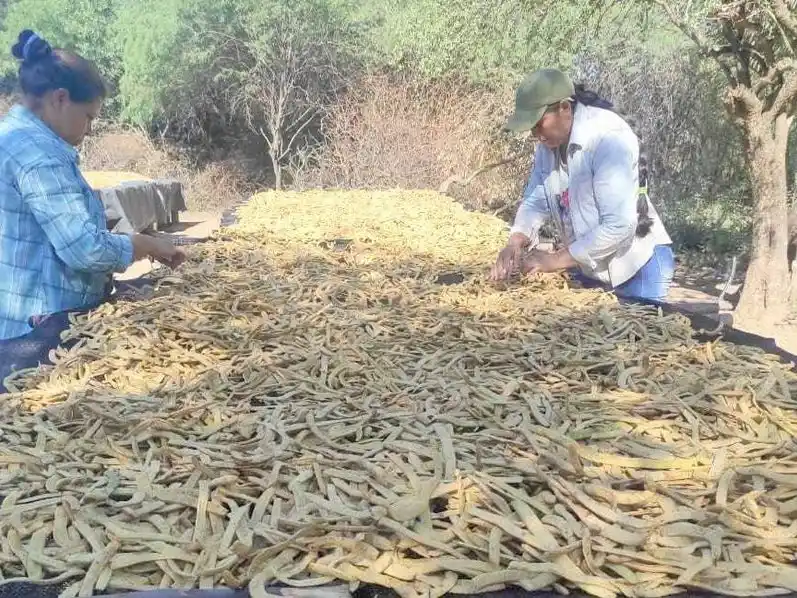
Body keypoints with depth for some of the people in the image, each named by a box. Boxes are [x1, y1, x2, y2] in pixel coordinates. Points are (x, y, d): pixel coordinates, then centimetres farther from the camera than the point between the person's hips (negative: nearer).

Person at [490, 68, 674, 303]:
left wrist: (557, 259, -25)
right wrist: (515, 243, -16)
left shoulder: (609, 138, -25)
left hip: (638, 267, -7)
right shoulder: (549, 142, -2)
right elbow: (535, 201, 3)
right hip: (587, 266, 7)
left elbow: (619, 225, -29)